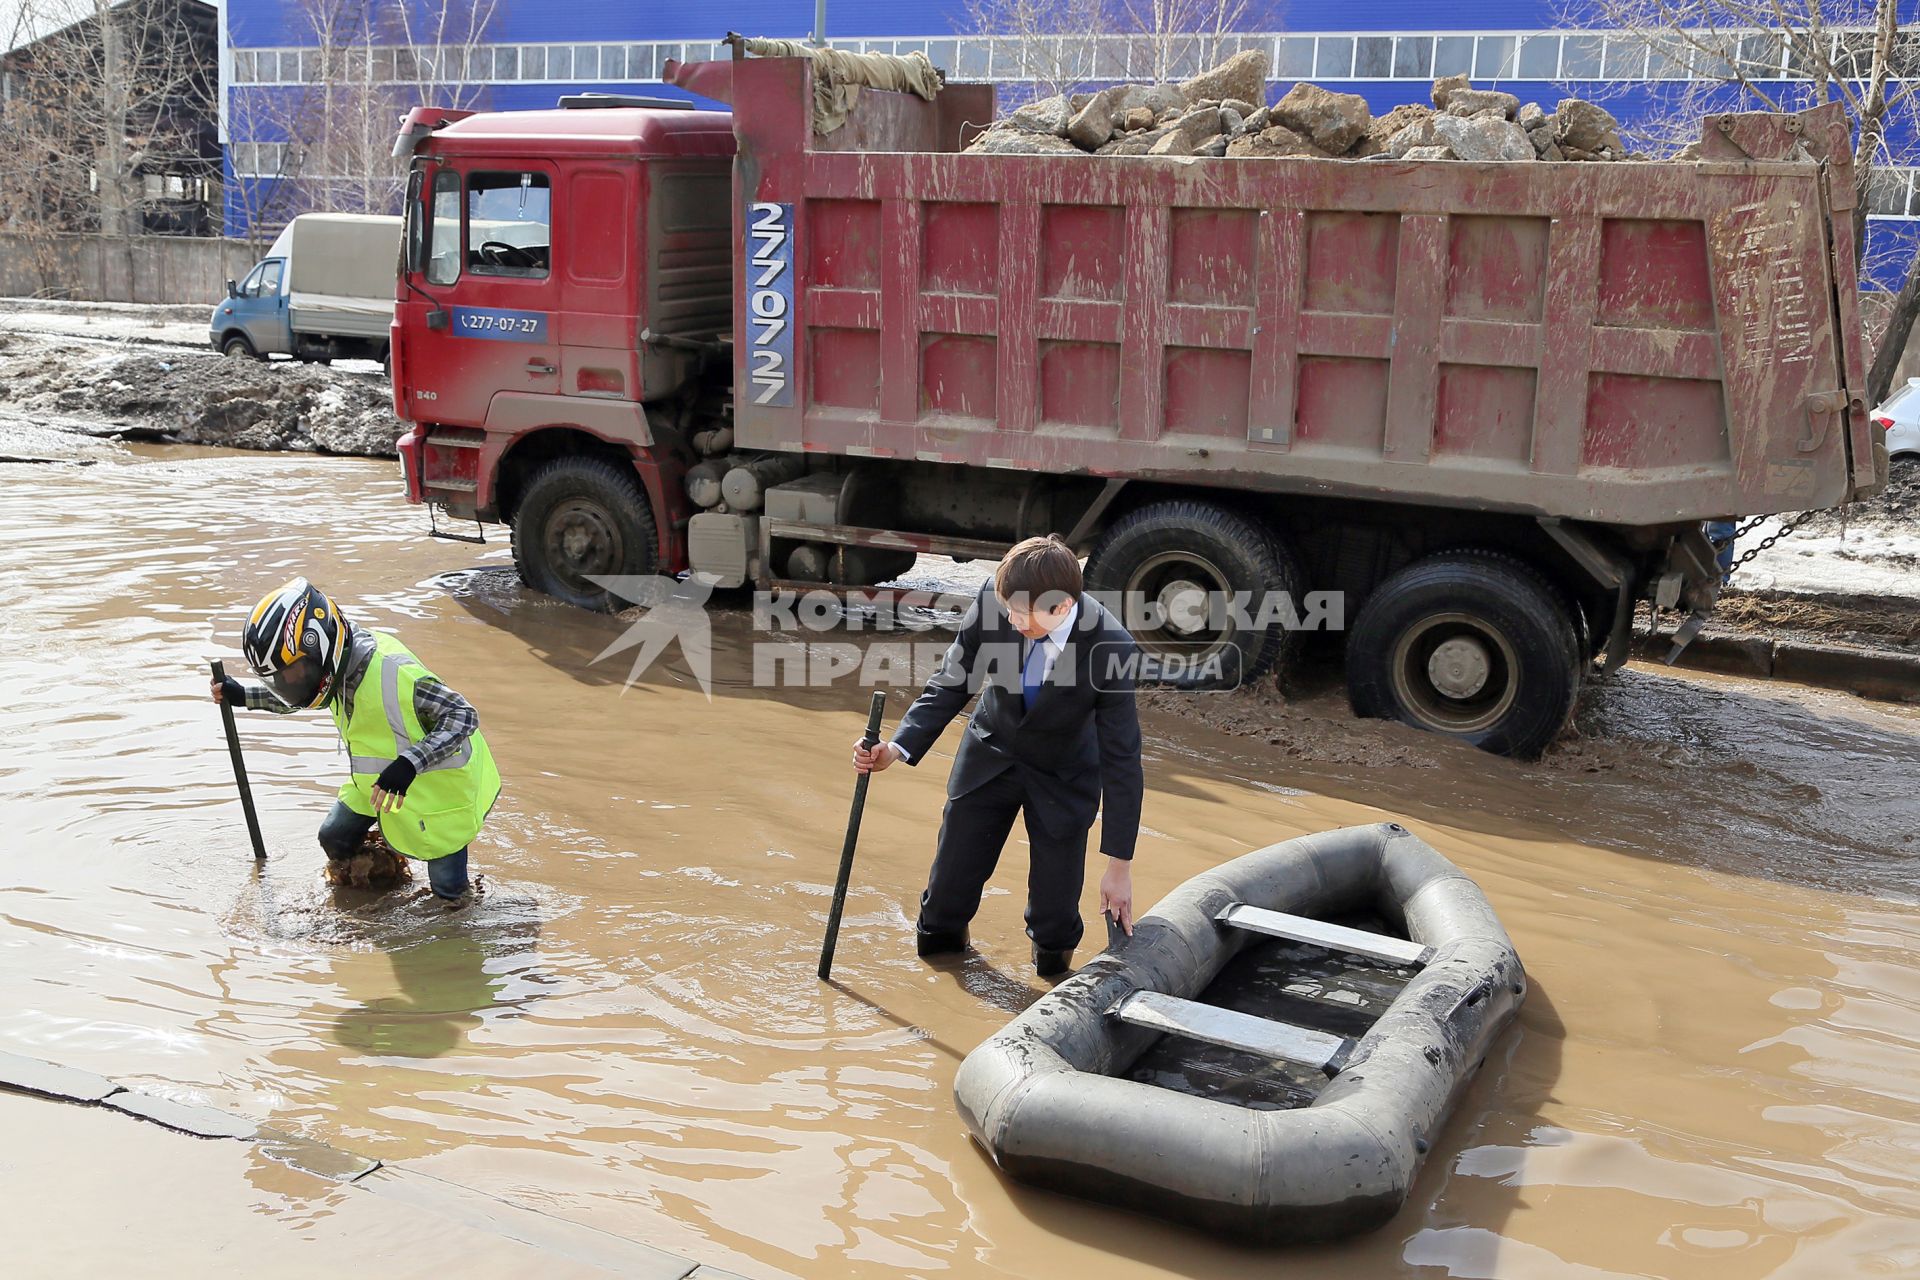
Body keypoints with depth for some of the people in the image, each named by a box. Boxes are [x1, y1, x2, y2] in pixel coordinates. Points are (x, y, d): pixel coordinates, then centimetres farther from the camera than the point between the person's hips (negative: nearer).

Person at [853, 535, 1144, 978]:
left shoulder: (1112, 649, -32)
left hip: (1063, 778, -2)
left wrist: (1120, 866, -23)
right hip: (990, 756, 3)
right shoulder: (994, 600, -25)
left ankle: (1052, 957, 35)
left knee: (1054, 918, -1)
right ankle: (939, 938, 45)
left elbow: (1121, 759, -25)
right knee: (949, 891, 10)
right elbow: (952, 683, -11)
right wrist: (898, 748, -26)